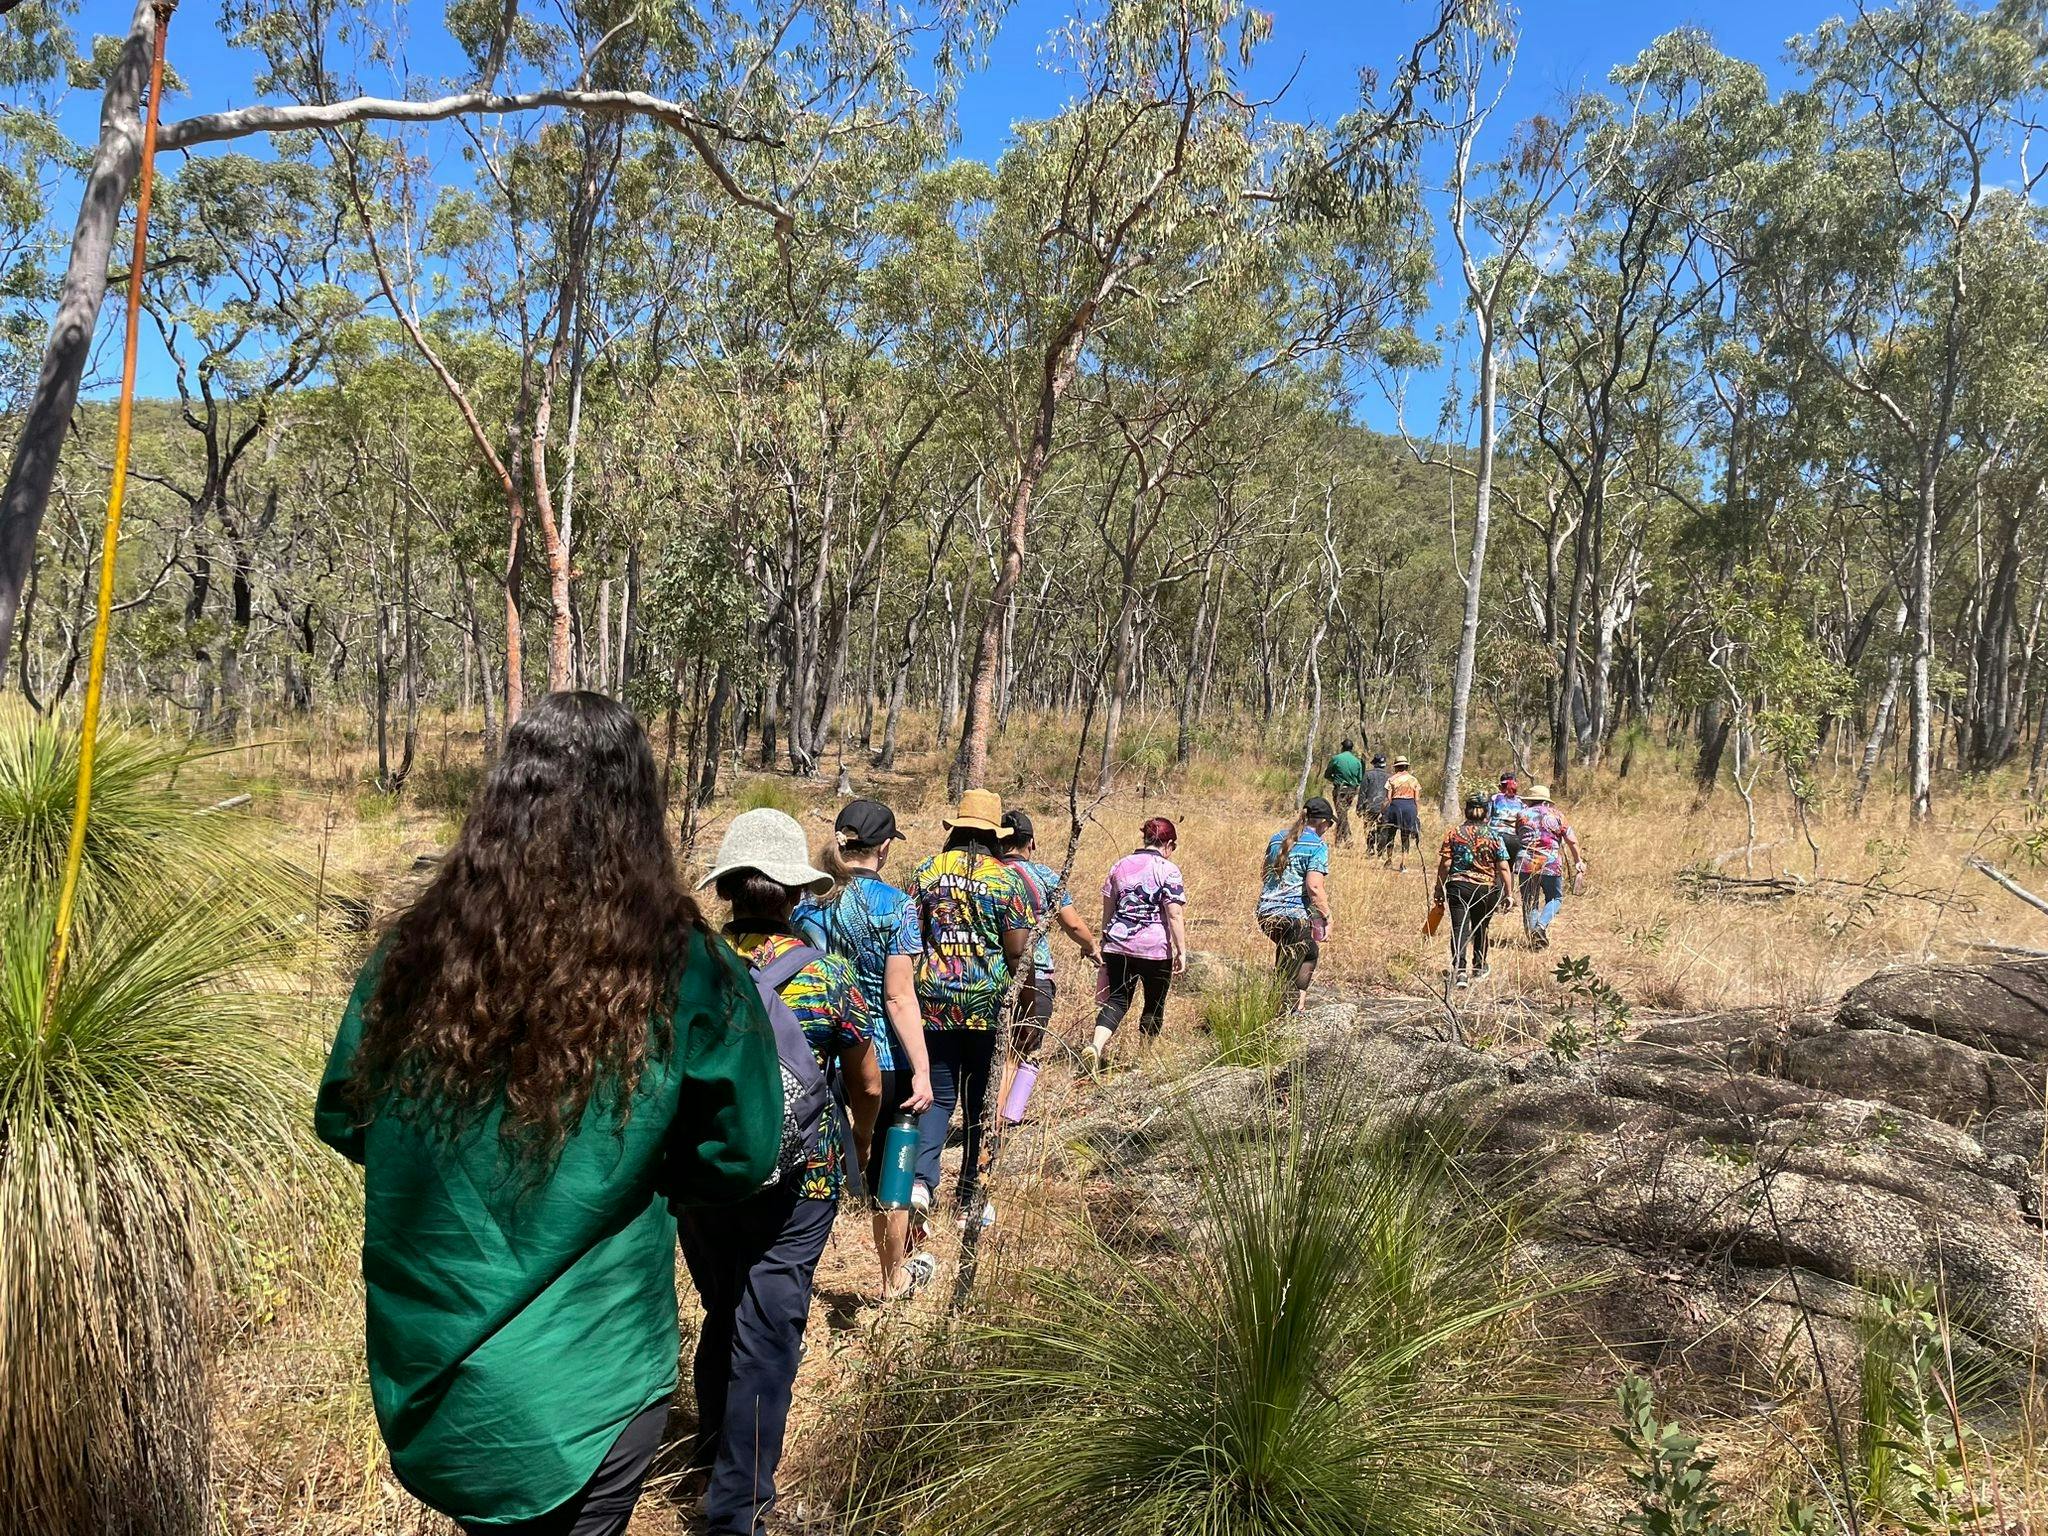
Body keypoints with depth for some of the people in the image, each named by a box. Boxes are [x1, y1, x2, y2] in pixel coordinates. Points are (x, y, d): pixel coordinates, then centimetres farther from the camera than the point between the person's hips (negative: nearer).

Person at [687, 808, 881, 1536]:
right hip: (794, 1183, -3)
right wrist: (858, 1145, 21)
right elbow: (867, 1087, 1)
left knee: (722, 1313, 24)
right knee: (767, 1336, 6)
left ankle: (713, 1448, 44)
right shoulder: (828, 975, -11)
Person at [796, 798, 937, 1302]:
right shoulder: (894, 905, -13)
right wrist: (922, 1071, -14)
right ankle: (894, 1278, 31)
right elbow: (899, 998, -16)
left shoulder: (807, 900, 0)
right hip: (882, 1058, -3)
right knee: (886, 1167, 14)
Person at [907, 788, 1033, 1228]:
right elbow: (1016, 949, -7)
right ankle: (970, 1198, 20)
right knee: (981, 1100, 12)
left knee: (938, 1095, 10)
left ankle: (921, 1179, -11)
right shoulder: (1006, 878, -6)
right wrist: (1005, 984, 12)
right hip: (987, 1002, -1)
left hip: (934, 999, 2)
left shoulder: (928, 871, 1)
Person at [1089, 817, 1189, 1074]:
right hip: (1155, 948, -4)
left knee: (1116, 1000, 5)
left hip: (1118, 946, 4)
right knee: (1154, 1004, 15)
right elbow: (1175, 914, -12)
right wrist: (1182, 951, -8)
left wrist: (1106, 941, 23)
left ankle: (1096, 1046, -17)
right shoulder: (1168, 870, -7)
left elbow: (1107, 910, 13)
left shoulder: (1119, 866, 8)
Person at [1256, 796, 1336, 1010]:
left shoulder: (1278, 838, 14)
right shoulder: (1317, 845, -7)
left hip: (1266, 912, 7)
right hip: (1295, 915, -7)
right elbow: (1314, 887, -16)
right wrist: (1327, 917, -9)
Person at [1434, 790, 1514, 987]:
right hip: (1487, 889, 1)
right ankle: (1479, 967, 34)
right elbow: (1503, 867, -2)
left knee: (1459, 928, -6)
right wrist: (1509, 894, 3)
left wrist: (1439, 889, 6)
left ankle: (1460, 969, -23)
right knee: (1480, 928, 20)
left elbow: (1444, 864, -3)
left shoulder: (1454, 833, -1)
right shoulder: (1493, 836, 0)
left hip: (1458, 886, -1)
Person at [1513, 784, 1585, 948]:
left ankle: (1532, 932, 4)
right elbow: (1572, 840, 4)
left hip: (1526, 864, 1)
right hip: (1551, 864, -1)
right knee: (1555, 898, 13)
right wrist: (1579, 861, 10)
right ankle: (1542, 925, -10)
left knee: (1529, 901, 10)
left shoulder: (1522, 815, 8)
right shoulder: (1555, 815, 5)